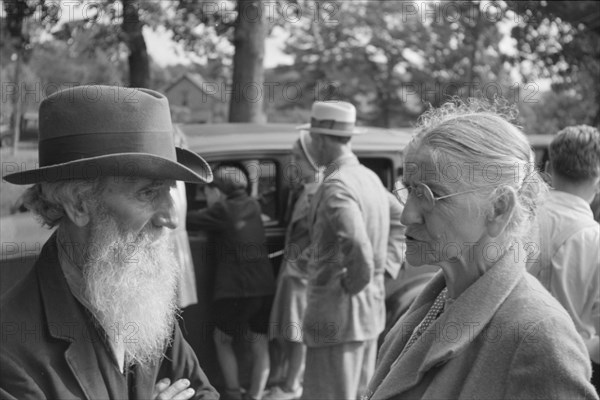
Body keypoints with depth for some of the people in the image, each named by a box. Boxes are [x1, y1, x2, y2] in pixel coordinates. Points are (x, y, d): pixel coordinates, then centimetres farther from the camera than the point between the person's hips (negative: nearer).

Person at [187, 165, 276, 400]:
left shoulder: (222, 211, -6)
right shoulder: (252, 207, 12)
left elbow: (187, 221, -3)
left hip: (236, 290, -5)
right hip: (265, 288, 5)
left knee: (222, 339, 15)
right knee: (260, 346, 9)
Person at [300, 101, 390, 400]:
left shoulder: (336, 187, -19)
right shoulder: (371, 178, 10)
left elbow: (359, 250, -31)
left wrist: (350, 286, -16)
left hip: (338, 317, -9)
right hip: (370, 313, 9)